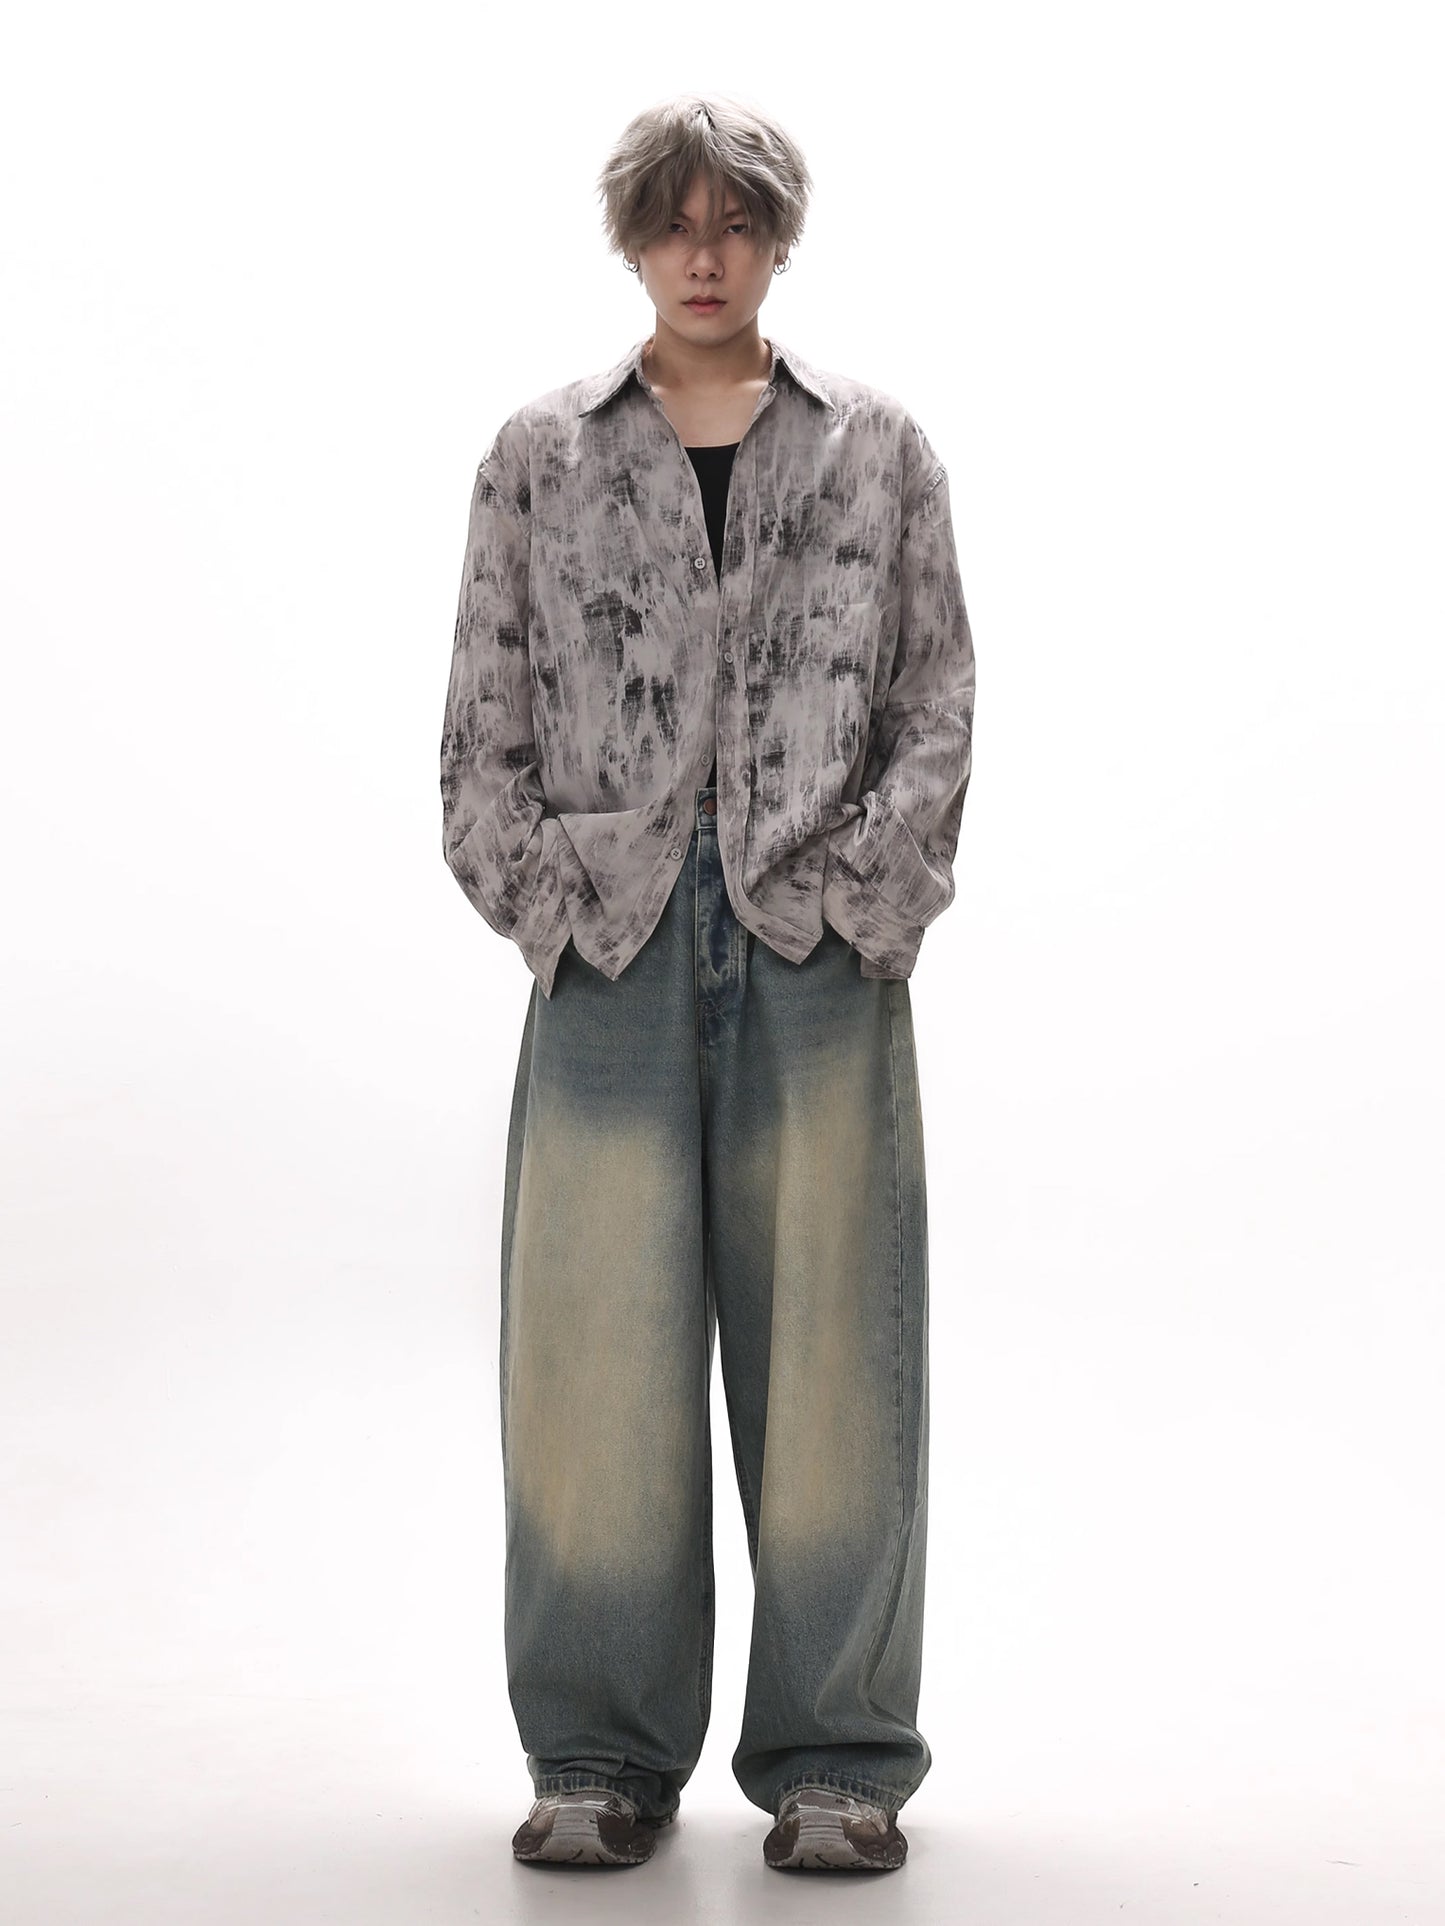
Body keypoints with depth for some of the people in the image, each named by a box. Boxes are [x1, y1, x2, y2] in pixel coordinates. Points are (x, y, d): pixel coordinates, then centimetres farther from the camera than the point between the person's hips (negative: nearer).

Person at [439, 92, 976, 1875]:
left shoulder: (879, 451, 10)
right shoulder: (542, 456, 10)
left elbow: (936, 710, 6)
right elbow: (485, 719, 8)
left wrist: (852, 898, -6)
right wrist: (547, 903, -4)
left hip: (821, 950, 0)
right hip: (611, 947, 0)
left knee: (824, 1342, 2)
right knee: (593, 1343, 0)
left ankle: (836, 1752, 12)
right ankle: (602, 1754, 12)